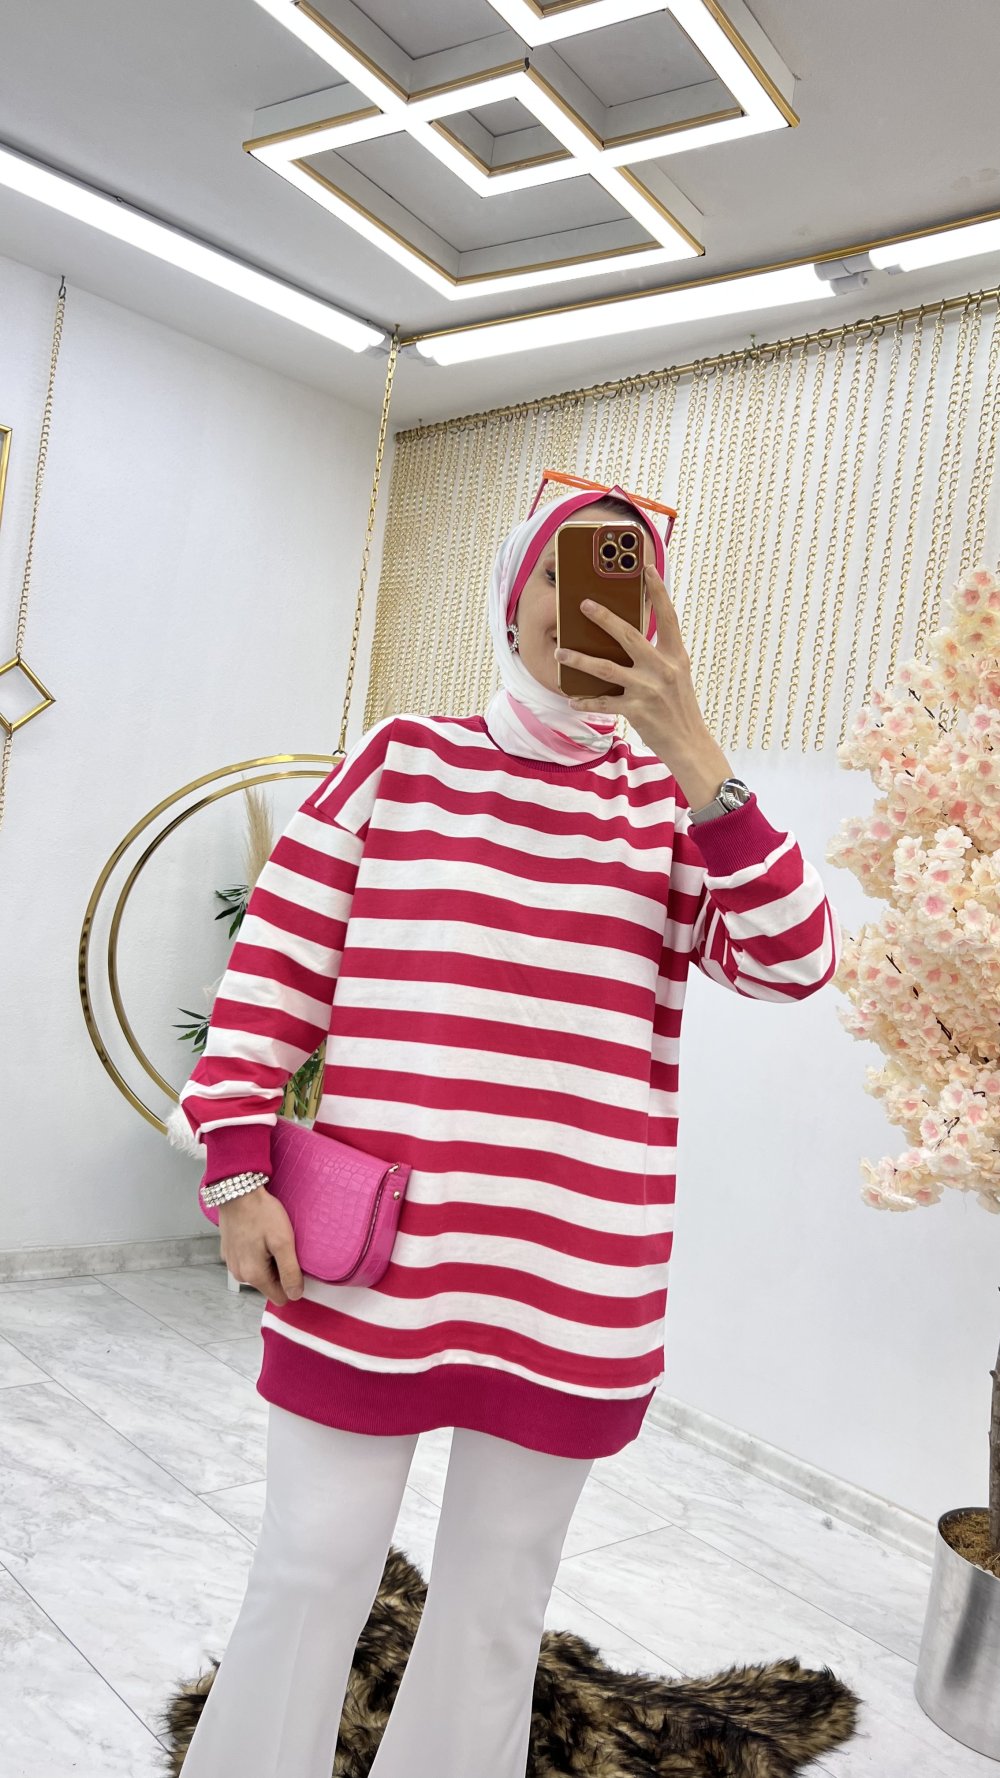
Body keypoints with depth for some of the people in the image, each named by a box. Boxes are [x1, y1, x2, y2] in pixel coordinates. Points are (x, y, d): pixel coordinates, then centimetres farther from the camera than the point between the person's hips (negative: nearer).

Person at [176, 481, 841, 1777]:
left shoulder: (673, 810, 5)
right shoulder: (399, 761, 1)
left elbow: (793, 964, -9)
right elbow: (273, 968, 1)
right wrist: (238, 1174, -4)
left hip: (573, 1285, 2)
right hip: (368, 1260, -1)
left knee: (500, 1600, 19)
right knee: (309, 1577, 13)